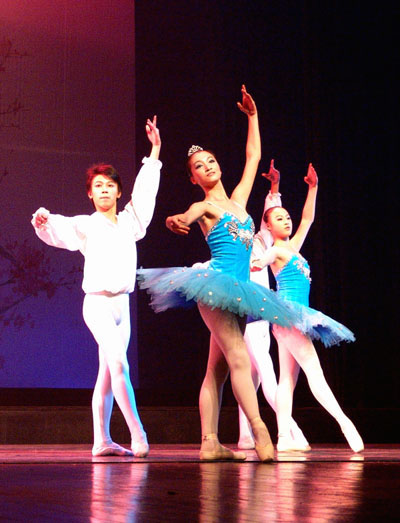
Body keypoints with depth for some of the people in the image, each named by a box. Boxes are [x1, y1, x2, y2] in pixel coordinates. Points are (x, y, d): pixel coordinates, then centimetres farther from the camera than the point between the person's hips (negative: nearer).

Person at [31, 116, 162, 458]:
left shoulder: (129, 222, 14)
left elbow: (145, 192, 21)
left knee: (107, 375, 6)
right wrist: (43, 222, -37)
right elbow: (59, 231, -14)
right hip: (98, 302, -5)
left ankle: (102, 441, 8)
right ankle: (138, 436, -18)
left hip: (122, 304, 5)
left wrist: (155, 150, 24)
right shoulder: (85, 226, 1)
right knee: (118, 364, -17)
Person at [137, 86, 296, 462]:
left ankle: (210, 442, 3)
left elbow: (253, 156, 26)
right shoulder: (204, 207, 0)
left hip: (237, 290, 7)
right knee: (239, 359, -16)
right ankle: (260, 434, -22)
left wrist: (252, 116, 26)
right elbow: (183, 218, -23)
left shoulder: (238, 200, 18)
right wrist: (175, 220, -47)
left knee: (217, 368, 4)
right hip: (216, 283, -7)